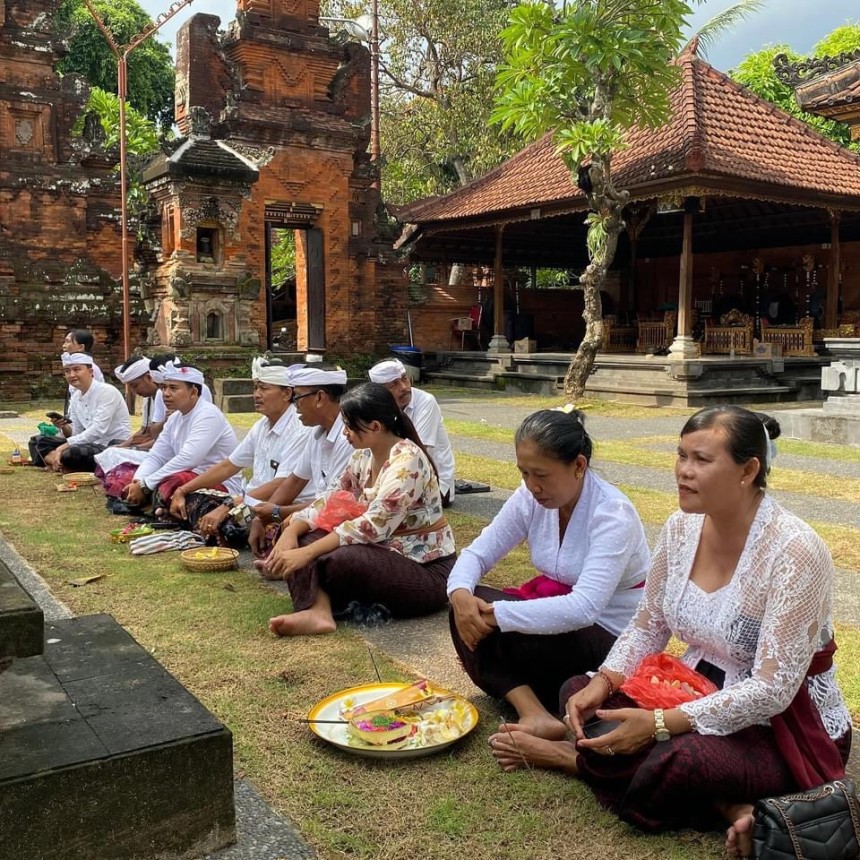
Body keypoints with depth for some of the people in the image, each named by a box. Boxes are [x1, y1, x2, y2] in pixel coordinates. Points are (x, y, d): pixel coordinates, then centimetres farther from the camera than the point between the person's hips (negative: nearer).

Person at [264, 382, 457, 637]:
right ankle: (317, 611, -28)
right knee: (303, 537, -9)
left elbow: (375, 525, -29)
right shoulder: (364, 457, 4)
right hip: (387, 554, 9)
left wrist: (307, 553, -31)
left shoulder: (407, 462, -22)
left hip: (426, 571, -9)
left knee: (338, 561, -35)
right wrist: (292, 530, -12)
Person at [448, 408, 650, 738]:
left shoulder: (613, 514, -25)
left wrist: (495, 614, -37)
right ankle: (535, 712, -26)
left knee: (485, 629, -27)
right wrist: (460, 593, -27)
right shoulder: (531, 498, -6)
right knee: (469, 610, -20)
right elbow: (477, 553, -3)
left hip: (610, 637, -7)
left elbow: (584, 608, -36)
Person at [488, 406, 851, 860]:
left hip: (787, 724, -7)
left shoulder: (794, 551, -25)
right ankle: (724, 804, -13)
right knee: (578, 692, -6)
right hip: (701, 690, 7)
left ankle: (576, 757, -3)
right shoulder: (681, 528, -5)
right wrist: (603, 682, -13)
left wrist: (660, 724, -32)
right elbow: (648, 627, 6)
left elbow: (773, 689, -26)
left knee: (682, 758, -35)